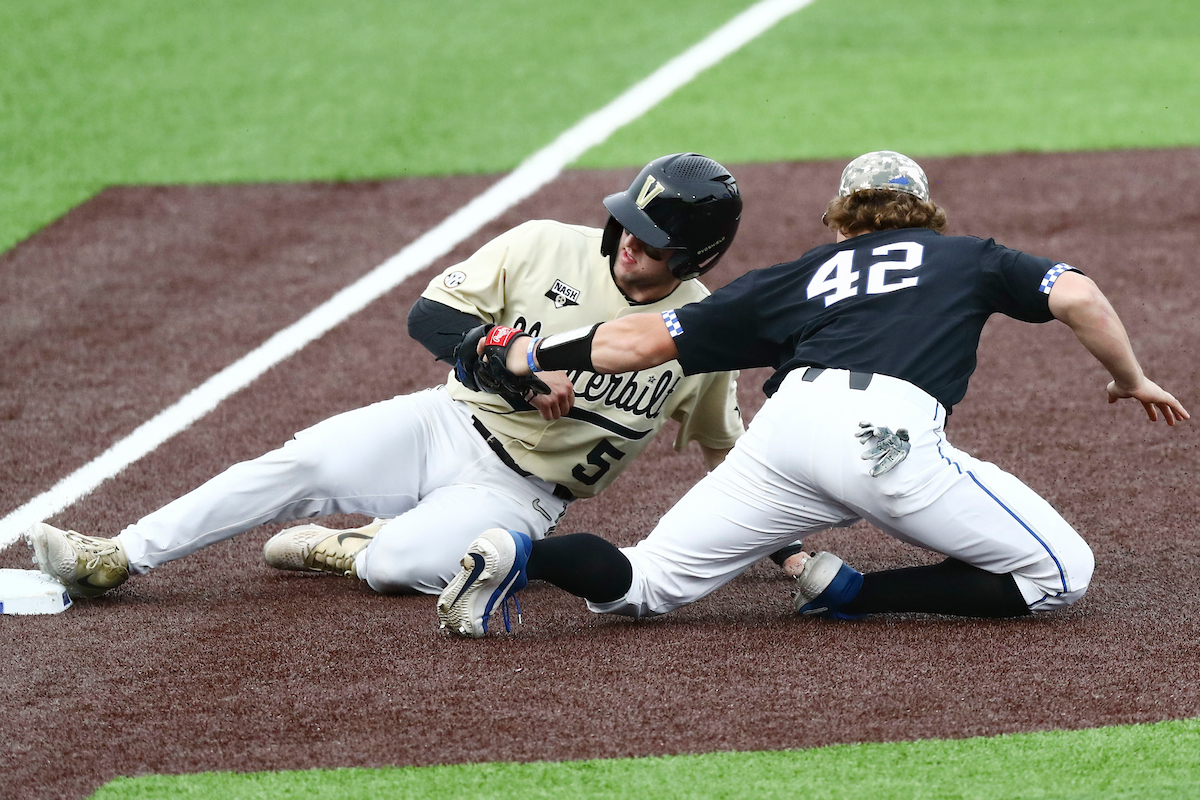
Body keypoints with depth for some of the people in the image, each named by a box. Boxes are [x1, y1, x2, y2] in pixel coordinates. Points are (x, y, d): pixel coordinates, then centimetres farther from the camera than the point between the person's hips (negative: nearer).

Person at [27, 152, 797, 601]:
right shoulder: (545, 248, -8)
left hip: (520, 494, -2)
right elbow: (432, 315, -7)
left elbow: (729, 452, 7)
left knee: (399, 563, -31)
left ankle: (349, 548, 3)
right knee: (300, 465, -20)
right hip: (447, 427, 2)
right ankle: (118, 558, -19)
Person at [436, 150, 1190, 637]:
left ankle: (523, 555, -14)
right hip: (888, 431, -4)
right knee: (1063, 573, 5)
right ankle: (854, 593, -3)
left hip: (789, 419, 4)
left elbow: (641, 340, 29)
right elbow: (1077, 296, 13)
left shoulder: (802, 275, 33)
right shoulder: (967, 257, 30)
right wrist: (1131, 379, 30)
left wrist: (530, 357, 42)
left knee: (647, 583, 14)